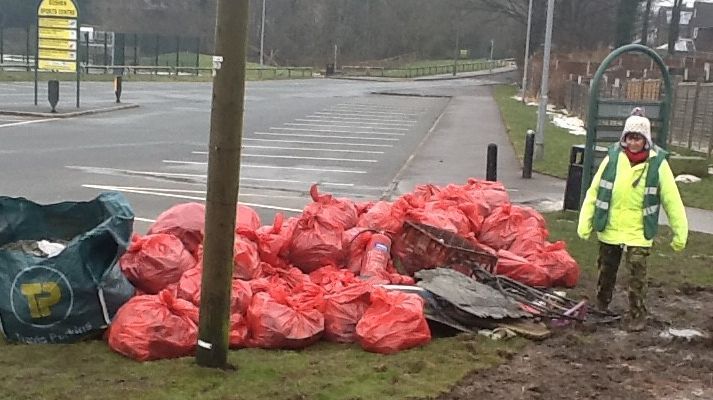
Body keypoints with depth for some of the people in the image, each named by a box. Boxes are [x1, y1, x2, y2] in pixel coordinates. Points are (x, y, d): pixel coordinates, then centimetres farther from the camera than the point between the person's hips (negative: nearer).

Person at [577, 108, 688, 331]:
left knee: (637, 277, -6)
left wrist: (680, 233, -4)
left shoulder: (657, 163, -9)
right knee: (606, 272, 18)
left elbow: (672, 201, -5)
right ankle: (601, 309, 39)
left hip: (639, 234, -3)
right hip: (609, 230, 3)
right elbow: (594, 191, 0)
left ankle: (638, 317, 10)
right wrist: (585, 222, -1)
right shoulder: (613, 158, -5)